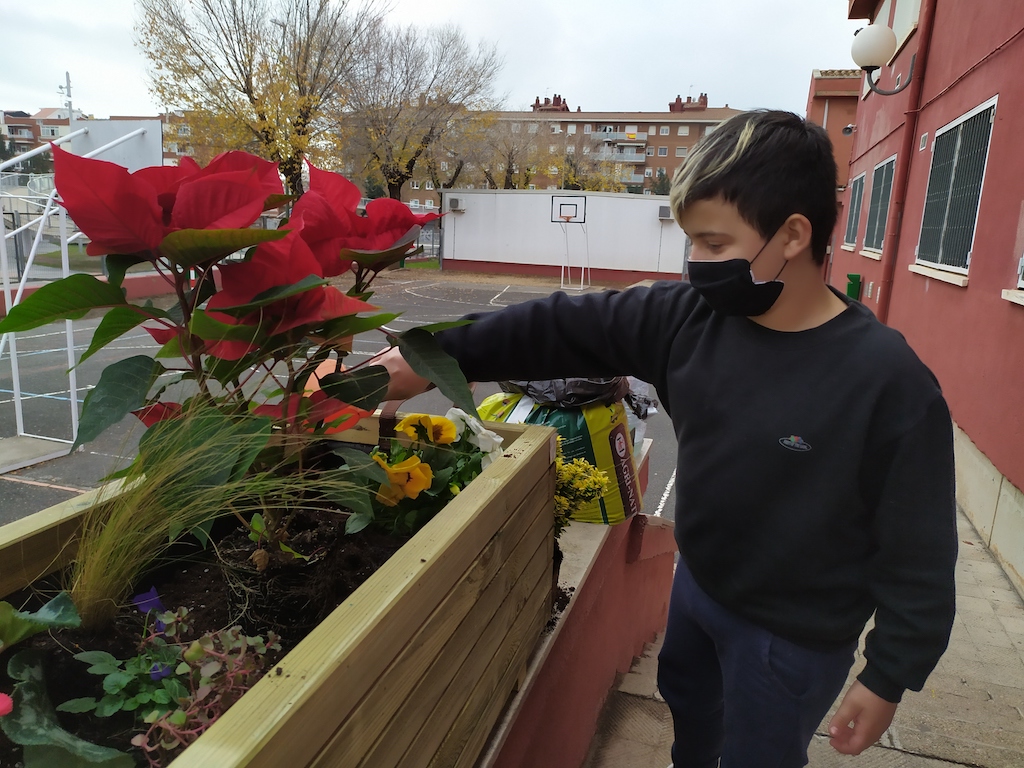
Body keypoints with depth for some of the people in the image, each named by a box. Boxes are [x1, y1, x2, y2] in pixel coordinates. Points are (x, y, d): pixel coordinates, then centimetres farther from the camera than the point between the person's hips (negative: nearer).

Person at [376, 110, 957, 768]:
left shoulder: (888, 382, -28)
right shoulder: (688, 319, -15)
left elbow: (918, 554, -19)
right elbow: (561, 328, -13)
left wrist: (889, 678, -10)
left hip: (794, 638, -5)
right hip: (698, 583, 6)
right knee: (687, 699, 31)